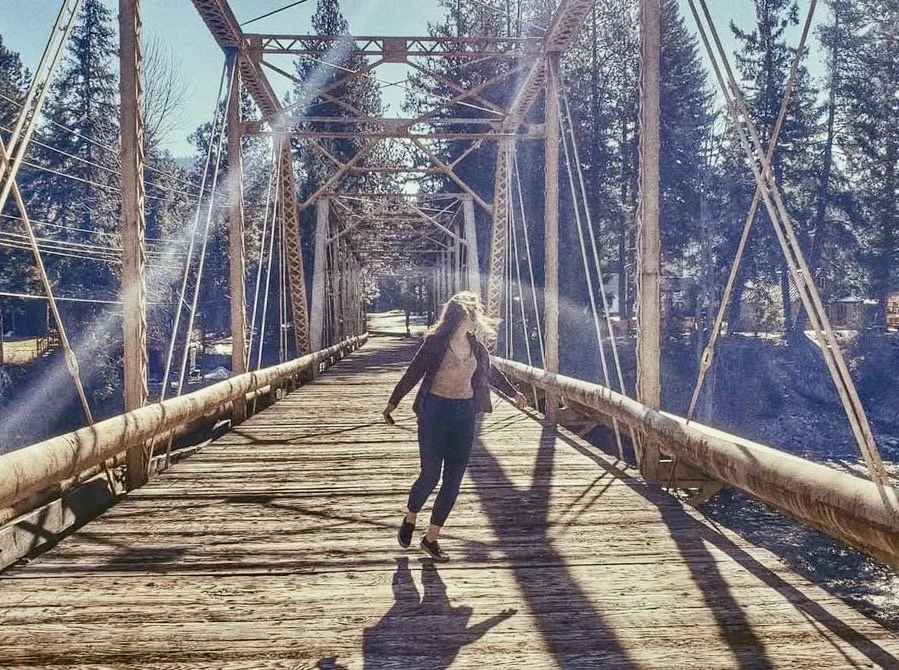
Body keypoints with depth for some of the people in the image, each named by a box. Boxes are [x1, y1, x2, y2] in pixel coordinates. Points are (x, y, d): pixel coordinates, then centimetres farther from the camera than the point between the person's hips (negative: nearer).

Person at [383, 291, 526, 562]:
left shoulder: (476, 346, 7)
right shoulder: (436, 341, -9)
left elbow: (491, 372, 24)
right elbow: (412, 374, -6)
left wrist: (514, 392, 34)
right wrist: (392, 403, -7)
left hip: (465, 414, 5)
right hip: (435, 411, -5)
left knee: (453, 481, 3)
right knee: (430, 475, -2)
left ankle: (431, 538, 14)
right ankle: (408, 521, 27)